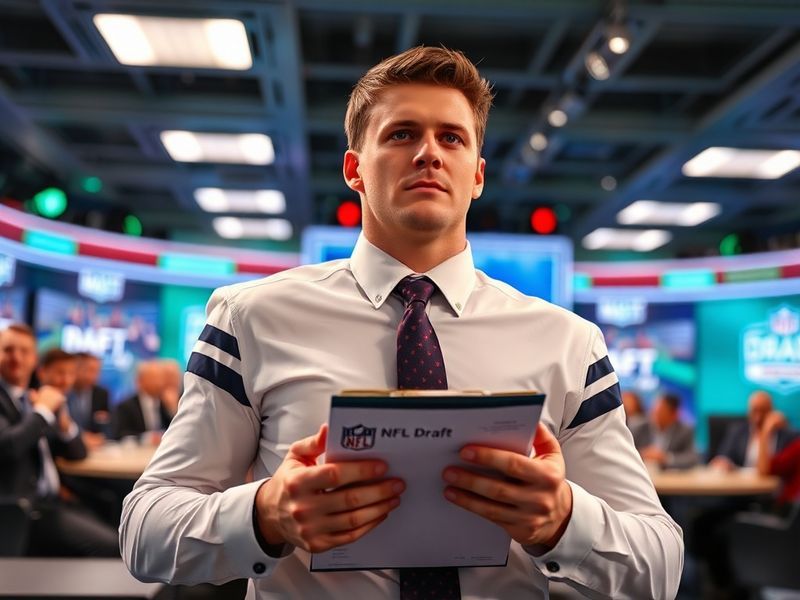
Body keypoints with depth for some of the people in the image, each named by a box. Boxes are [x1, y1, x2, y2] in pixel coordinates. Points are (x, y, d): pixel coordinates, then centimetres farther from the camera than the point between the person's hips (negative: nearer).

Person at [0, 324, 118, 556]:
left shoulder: (34, 398, 17)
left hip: (51, 501, 8)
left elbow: (77, 453, 18)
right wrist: (43, 410, -11)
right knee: (111, 546, -20)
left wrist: (63, 421, -2)